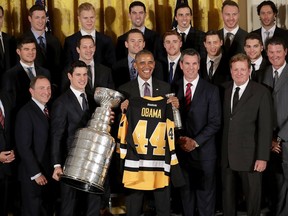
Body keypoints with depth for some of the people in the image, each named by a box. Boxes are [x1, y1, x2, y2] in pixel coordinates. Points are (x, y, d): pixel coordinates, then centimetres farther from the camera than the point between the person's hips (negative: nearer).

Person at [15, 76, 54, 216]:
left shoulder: (48, 110, 10)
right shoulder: (25, 113, -14)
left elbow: (52, 141, 10)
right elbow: (24, 147, -17)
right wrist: (36, 174, -17)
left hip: (49, 173, 7)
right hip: (33, 176, -7)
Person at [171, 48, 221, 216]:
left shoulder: (211, 90, -1)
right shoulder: (173, 88, 5)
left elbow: (215, 122, -5)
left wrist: (195, 142, -13)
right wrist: (179, 139, -9)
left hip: (203, 150, -2)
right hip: (181, 150, 2)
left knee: (206, 194, 4)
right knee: (186, 193, 11)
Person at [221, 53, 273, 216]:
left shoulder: (261, 93, -7)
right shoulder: (225, 90, 7)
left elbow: (266, 127, -9)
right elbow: (224, 122, 8)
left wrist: (263, 157, -14)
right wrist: (221, 151, 2)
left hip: (250, 156, -4)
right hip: (227, 156, 4)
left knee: (253, 197, 8)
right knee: (228, 197, 14)